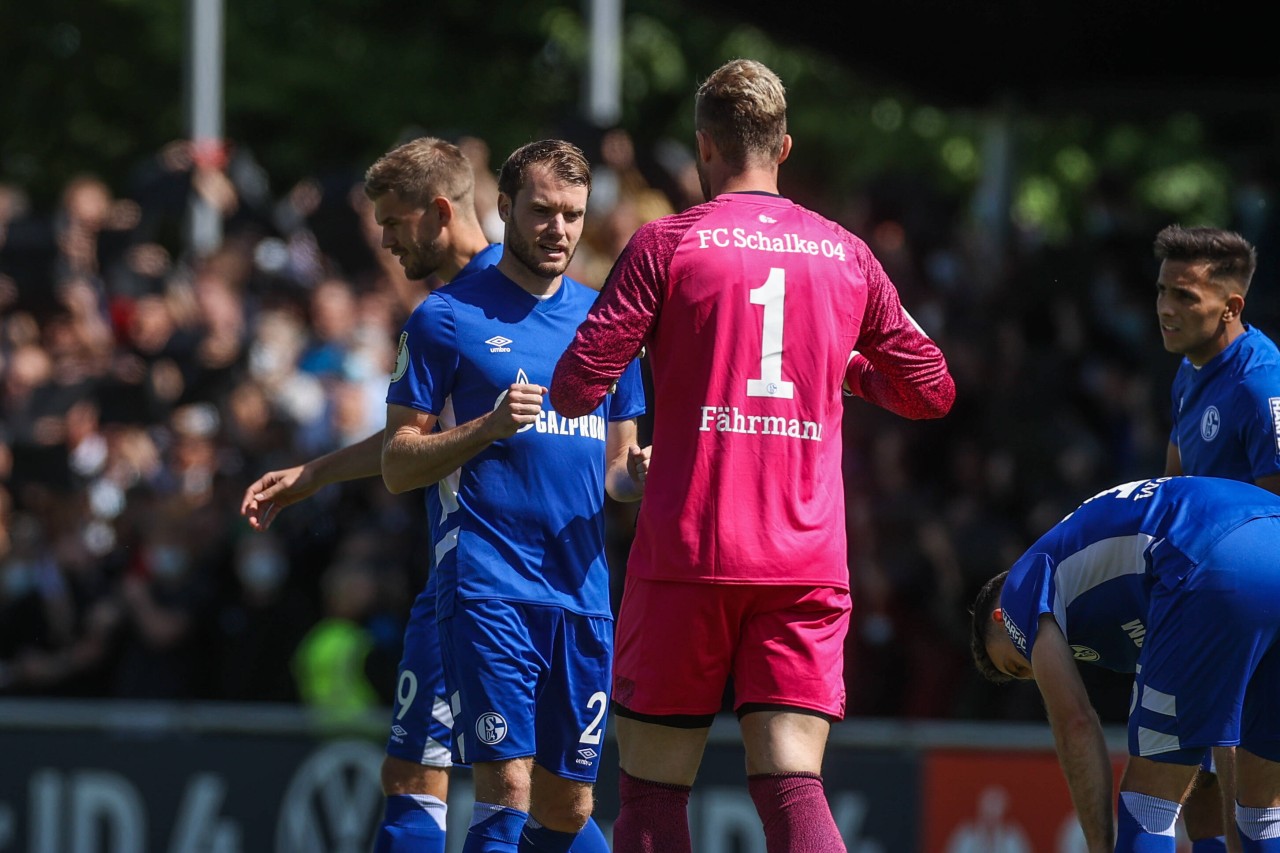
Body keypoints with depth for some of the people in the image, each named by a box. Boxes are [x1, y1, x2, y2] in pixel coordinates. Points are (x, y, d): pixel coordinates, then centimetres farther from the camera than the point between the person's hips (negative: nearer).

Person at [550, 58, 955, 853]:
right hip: (808, 563, 2)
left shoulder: (666, 244, -2)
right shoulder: (848, 256, 9)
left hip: (688, 553, -2)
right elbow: (931, 391, 17)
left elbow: (576, 389, -7)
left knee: (653, 787, 7)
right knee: (792, 786, -2)